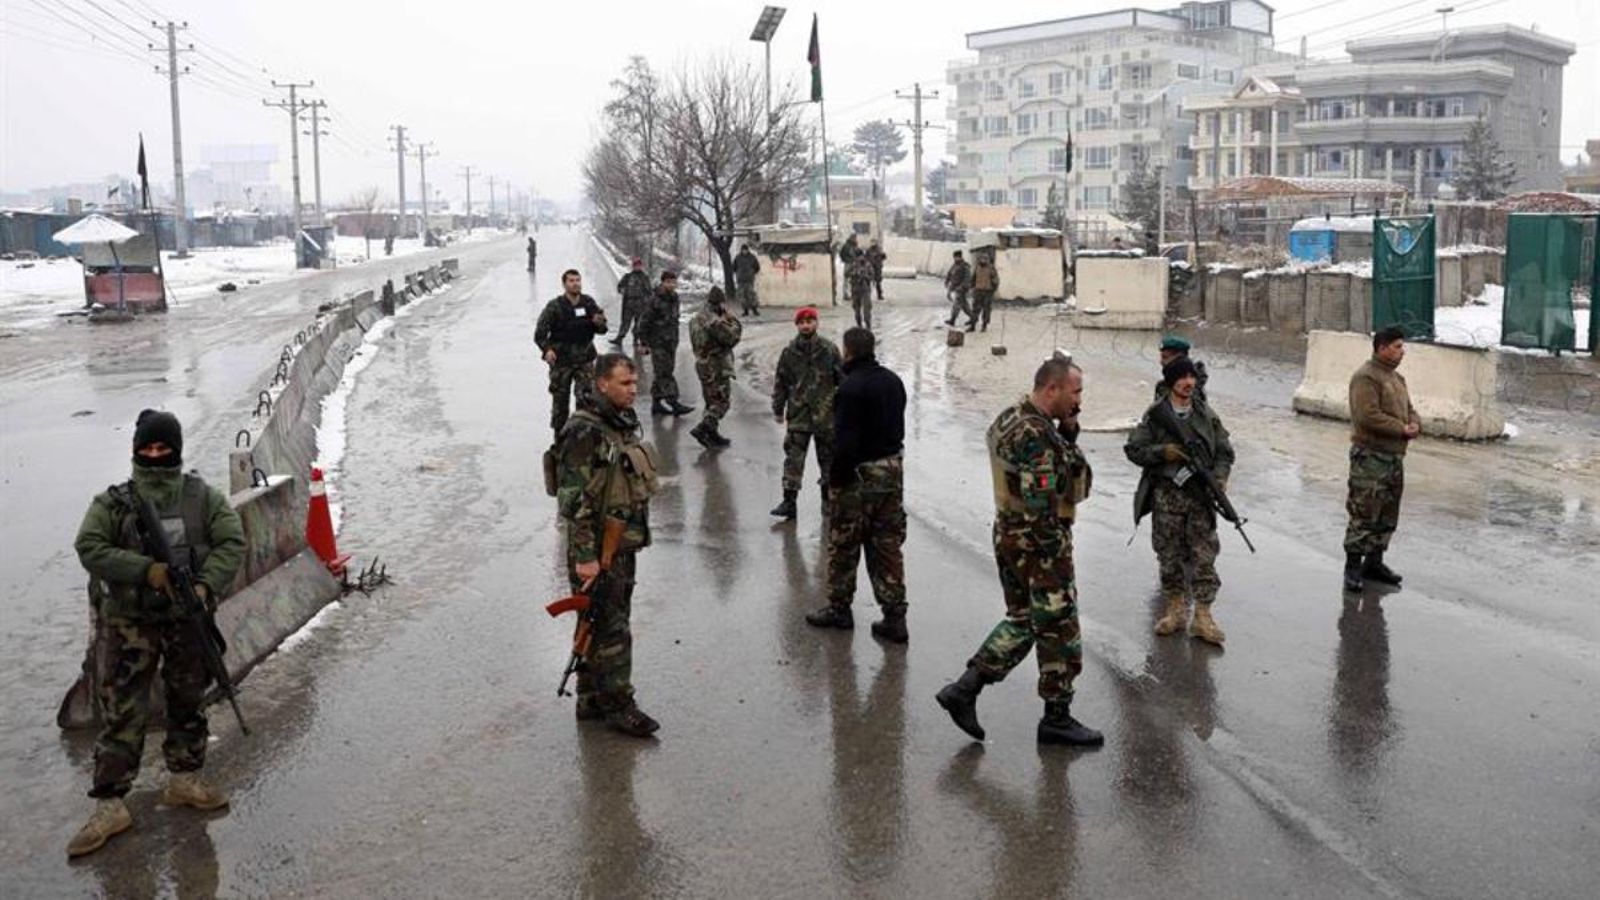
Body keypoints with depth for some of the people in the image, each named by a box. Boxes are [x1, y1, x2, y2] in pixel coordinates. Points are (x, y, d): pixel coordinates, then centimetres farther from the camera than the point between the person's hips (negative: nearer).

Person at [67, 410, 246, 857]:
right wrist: (147, 569, -23)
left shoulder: (205, 497, 1)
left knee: (188, 703, 14)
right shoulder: (112, 502, -2)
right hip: (128, 623, -2)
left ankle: (185, 779, 31)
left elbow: (231, 543, -5)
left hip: (187, 619, 2)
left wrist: (206, 586, -21)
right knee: (121, 714, -2)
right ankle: (109, 805, 3)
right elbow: (89, 548, -11)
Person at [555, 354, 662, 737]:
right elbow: (575, 499, -22)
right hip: (598, 547, -9)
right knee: (610, 629, -1)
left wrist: (636, 536, 23)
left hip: (624, 544, 9)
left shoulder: (624, 423, 10)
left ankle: (592, 700, 27)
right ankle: (618, 706, 10)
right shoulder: (584, 432, -20)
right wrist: (585, 556, -23)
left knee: (604, 625, 16)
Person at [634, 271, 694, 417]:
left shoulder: (674, 298, 9)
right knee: (664, 374, -10)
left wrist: (675, 340, 21)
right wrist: (643, 343, -12)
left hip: (670, 343, 8)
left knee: (660, 374, 13)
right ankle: (673, 403, -14)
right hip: (658, 343, -8)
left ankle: (657, 404, 19)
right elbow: (644, 322, -13)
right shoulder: (655, 300, -15)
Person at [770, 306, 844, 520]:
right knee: (793, 457, -4)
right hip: (798, 414, 0)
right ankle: (789, 500, -2)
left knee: (828, 456, 11)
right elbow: (780, 382, 7)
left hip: (826, 415, 0)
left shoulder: (829, 350, -3)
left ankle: (828, 498, 26)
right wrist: (778, 410, 8)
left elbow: (842, 378, 2)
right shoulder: (789, 352, 0)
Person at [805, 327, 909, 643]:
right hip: (893, 469, 7)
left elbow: (845, 442, -23)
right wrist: (890, 460, 16)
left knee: (843, 546, 10)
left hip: (860, 475, -7)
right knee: (888, 547, 12)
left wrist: (835, 481, -14)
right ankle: (894, 617, 13)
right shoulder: (893, 381, 7)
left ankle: (839, 609, 23)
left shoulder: (851, 388, -20)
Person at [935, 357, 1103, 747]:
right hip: (1038, 542, -9)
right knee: (1059, 629, 5)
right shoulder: (1037, 435, -23)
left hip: (1008, 535, 10)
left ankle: (963, 690, 15)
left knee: (1021, 621, 19)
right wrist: (1059, 558, -19)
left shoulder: (1010, 418, 8)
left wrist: (1067, 431, 1)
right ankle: (1057, 719, 17)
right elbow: (1040, 506, -25)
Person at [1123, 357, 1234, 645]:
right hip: (1166, 494, -1)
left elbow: (1224, 451, 8)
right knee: (1169, 555, 7)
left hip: (1201, 494, 1)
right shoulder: (1155, 415, -2)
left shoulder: (1207, 415, 4)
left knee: (1204, 556, 0)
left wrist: (1220, 476, -10)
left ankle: (1202, 616, 6)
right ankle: (1176, 609, 21)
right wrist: (1162, 452, -16)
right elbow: (1133, 449, -1)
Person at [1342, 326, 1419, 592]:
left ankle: (1374, 561, 25)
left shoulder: (1397, 377, 17)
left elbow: (1409, 408, 21)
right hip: (1370, 455, -9)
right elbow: (1369, 416, -22)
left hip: (1394, 455, 9)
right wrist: (1402, 429, -17)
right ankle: (1353, 567, 0)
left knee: (1387, 514, 14)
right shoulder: (1366, 377, -14)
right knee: (1364, 513, -7)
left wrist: (1415, 424, -1)